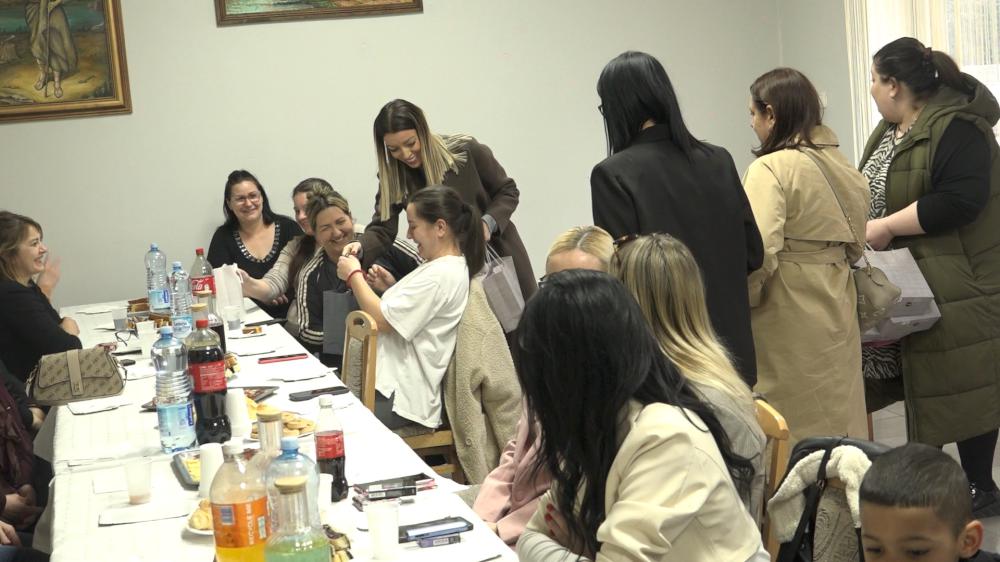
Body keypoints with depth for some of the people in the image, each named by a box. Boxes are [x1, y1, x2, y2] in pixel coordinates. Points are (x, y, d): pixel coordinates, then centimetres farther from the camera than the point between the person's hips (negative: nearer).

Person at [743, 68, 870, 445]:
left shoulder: (771, 169, -15)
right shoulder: (840, 164, 9)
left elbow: (758, 254, -23)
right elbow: (854, 246, 13)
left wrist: (741, 302, -8)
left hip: (789, 325, -7)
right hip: (838, 312, 8)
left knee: (789, 436, 2)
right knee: (838, 418, 15)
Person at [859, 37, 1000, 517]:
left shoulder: (955, 128, -17)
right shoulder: (891, 129, 12)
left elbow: (959, 201, -28)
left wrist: (887, 226, -23)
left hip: (951, 289, -9)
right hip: (904, 289, 9)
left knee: (961, 386, -1)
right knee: (919, 386, 14)